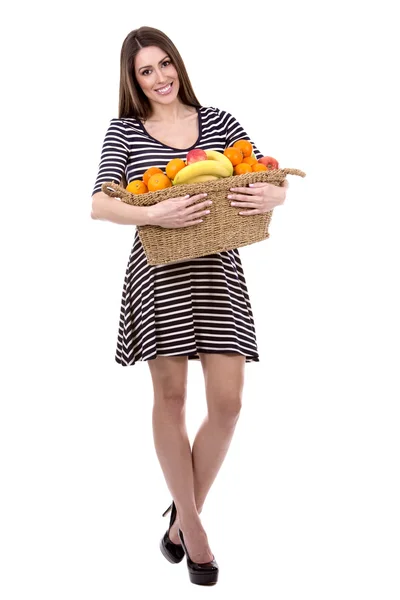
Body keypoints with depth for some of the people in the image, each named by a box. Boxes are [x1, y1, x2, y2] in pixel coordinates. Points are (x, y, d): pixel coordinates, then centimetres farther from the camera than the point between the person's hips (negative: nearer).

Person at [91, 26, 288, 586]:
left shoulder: (220, 121, 8)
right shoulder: (124, 130, 2)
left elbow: (272, 185, 8)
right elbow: (99, 204, -9)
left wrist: (272, 197, -16)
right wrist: (155, 215, -26)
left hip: (219, 272, 2)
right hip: (159, 275, -2)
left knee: (228, 402, -1)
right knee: (171, 396, 6)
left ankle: (185, 513, 23)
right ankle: (192, 525, 23)